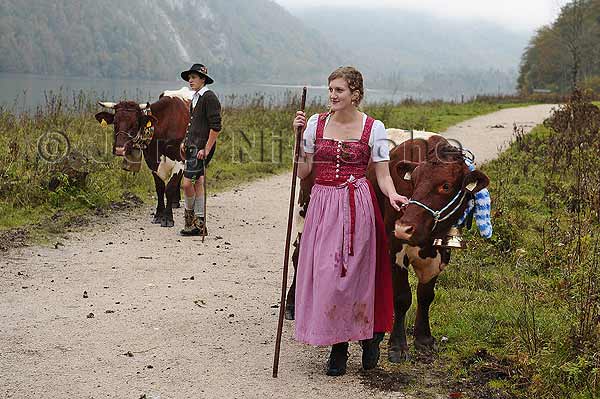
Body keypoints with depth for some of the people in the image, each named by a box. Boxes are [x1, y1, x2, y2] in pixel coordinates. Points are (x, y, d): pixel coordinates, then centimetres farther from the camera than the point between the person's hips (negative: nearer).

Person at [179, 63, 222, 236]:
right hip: (193, 146, 9)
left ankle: (190, 214, 8)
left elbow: (215, 126, -16)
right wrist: (185, 142, 17)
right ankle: (199, 223, 13)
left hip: (202, 148, -9)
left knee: (187, 183, -11)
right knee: (198, 182, 10)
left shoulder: (209, 97, -11)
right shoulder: (195, 98, 18)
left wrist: (206, 149, -19)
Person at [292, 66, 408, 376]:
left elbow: (382, 175, -2)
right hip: (322, 206, 3)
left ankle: (369, 338, 22)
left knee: (354, 275, -1)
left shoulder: (373, 128, -1)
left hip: (357, 208, -3)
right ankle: (337, 348, 14)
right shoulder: (315, 123, 5)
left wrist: (392, 195, -21)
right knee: (324, 273, 1)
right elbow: (303, 172, 4)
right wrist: (299, 136, -4)